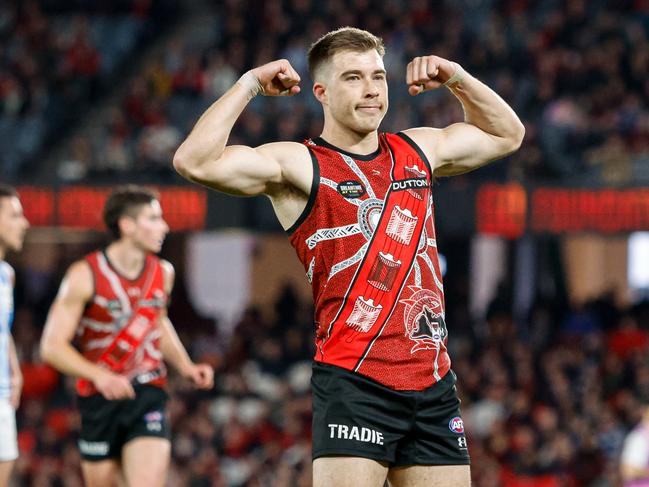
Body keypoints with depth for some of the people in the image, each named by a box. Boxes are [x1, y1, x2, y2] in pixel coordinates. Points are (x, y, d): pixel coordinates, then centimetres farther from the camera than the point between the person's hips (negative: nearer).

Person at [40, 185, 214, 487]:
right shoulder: (85, 275, -11)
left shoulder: (163, 273, 5)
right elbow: (52, 346, -13)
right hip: (100, 400, -2)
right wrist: (99, 375, -28)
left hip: (148, 395, 2)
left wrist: (186, 367, 10)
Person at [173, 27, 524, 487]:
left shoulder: (418, 150, 15)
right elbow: (195, 162, -17)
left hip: (433, 382, 6)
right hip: (354, 381, -6)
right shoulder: (299, 166, -3)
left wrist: (457, 78, 18)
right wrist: (250, 84, -11)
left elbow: (506, 135, 33)